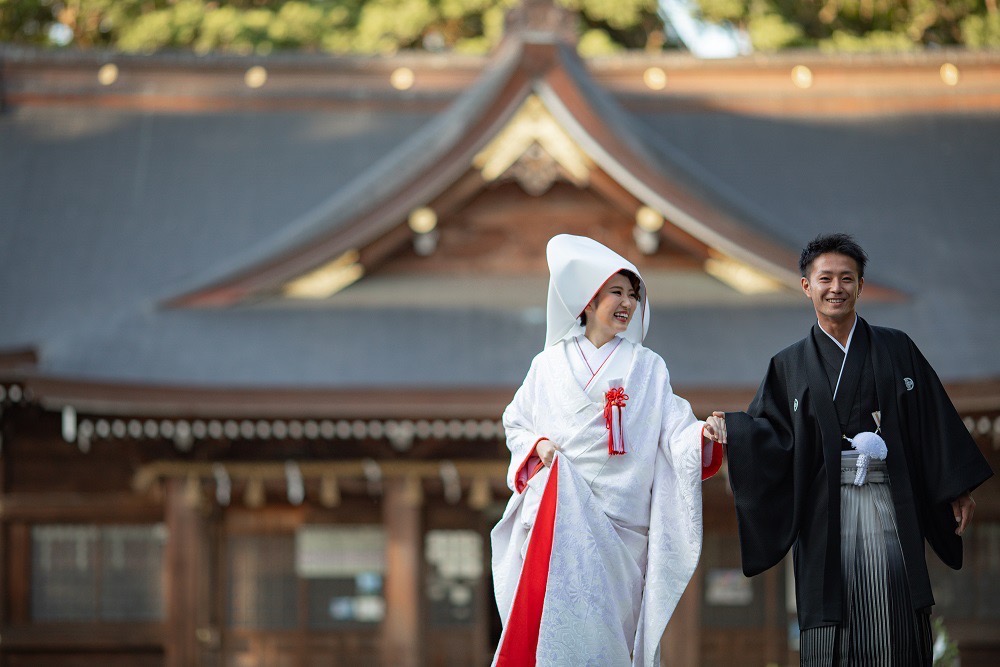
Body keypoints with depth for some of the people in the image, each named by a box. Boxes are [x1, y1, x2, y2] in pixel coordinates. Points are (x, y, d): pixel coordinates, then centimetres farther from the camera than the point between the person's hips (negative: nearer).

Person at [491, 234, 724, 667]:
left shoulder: (648, 368, 7)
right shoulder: (550, 364, 8)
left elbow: (674, 429, -3)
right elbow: (515, 423, 15)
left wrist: (702, 434, -23)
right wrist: (538, 445, -5)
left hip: (621, 519, 0)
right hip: (560, 514, 0)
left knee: (608, 628, -2)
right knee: (556, 621, -7)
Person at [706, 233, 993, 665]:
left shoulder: (896, 350, 10)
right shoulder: (790, 366, 11)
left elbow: (934, 420, 8)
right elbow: (773, 434, 3)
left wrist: (957, 489, 4)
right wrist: (731, 429, -17)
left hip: (888, 497, 0)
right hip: (827, 507, 0)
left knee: (897, 628, -7)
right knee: (833, 629, -5)